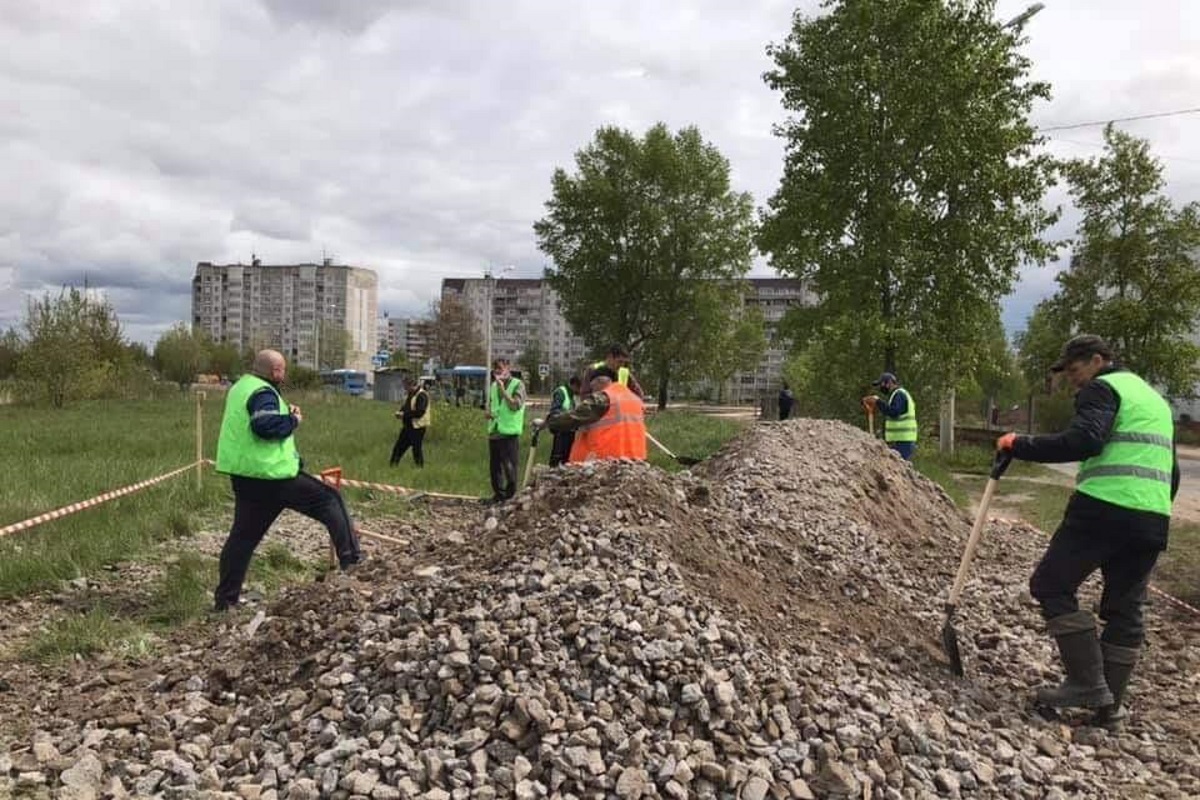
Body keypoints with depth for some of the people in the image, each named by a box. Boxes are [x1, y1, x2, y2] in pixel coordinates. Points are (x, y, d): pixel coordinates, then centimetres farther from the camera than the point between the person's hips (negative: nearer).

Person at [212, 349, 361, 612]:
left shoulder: (240, 387, 16)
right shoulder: (263, 393, -15)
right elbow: (266, 426, -31)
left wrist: (287, 417, 10)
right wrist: (293, 420, -14)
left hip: (244, 475, 9)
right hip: (272, 475, -9)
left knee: (243, 535, 14)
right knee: (330, 501, 3)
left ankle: (225, 599, 18)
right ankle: (351, 560, 2)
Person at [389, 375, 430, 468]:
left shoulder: (422, 395, -16)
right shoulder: (409, 394, 14)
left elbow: (420, 412, -24)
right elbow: (405, 407, 23)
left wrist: (404, 414, -19)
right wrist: (400, 412, 0)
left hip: (417, 427, -9)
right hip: (407, 426, 9)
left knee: (417, 450, -4)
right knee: (398, 448, 12)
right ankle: (392, 466, 21)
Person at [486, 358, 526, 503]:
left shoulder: (517, 384, -5)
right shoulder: (494, 385, 14)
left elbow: (515, 405, -17)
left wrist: (502, 389, -18)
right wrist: (489, 411, 5)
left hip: (509, 433, -7)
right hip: (494, 432, 7)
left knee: (509, 467, -4)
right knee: (494, 466, 13)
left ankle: (510, 496, 6)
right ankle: (498, 495, 25)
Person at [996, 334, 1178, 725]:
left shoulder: (1102, 388, -1)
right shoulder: (1154, 398, 27)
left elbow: (1083, 442, -19)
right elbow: (1171, 472, 27)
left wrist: (1020, 445, -13)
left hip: (1103, 509, -9)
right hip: (1153, 520, 9)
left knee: (1051, 585, 0)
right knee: (1125, 609, 12)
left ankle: (1087, 682, -4)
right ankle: (1110, 703, 16)